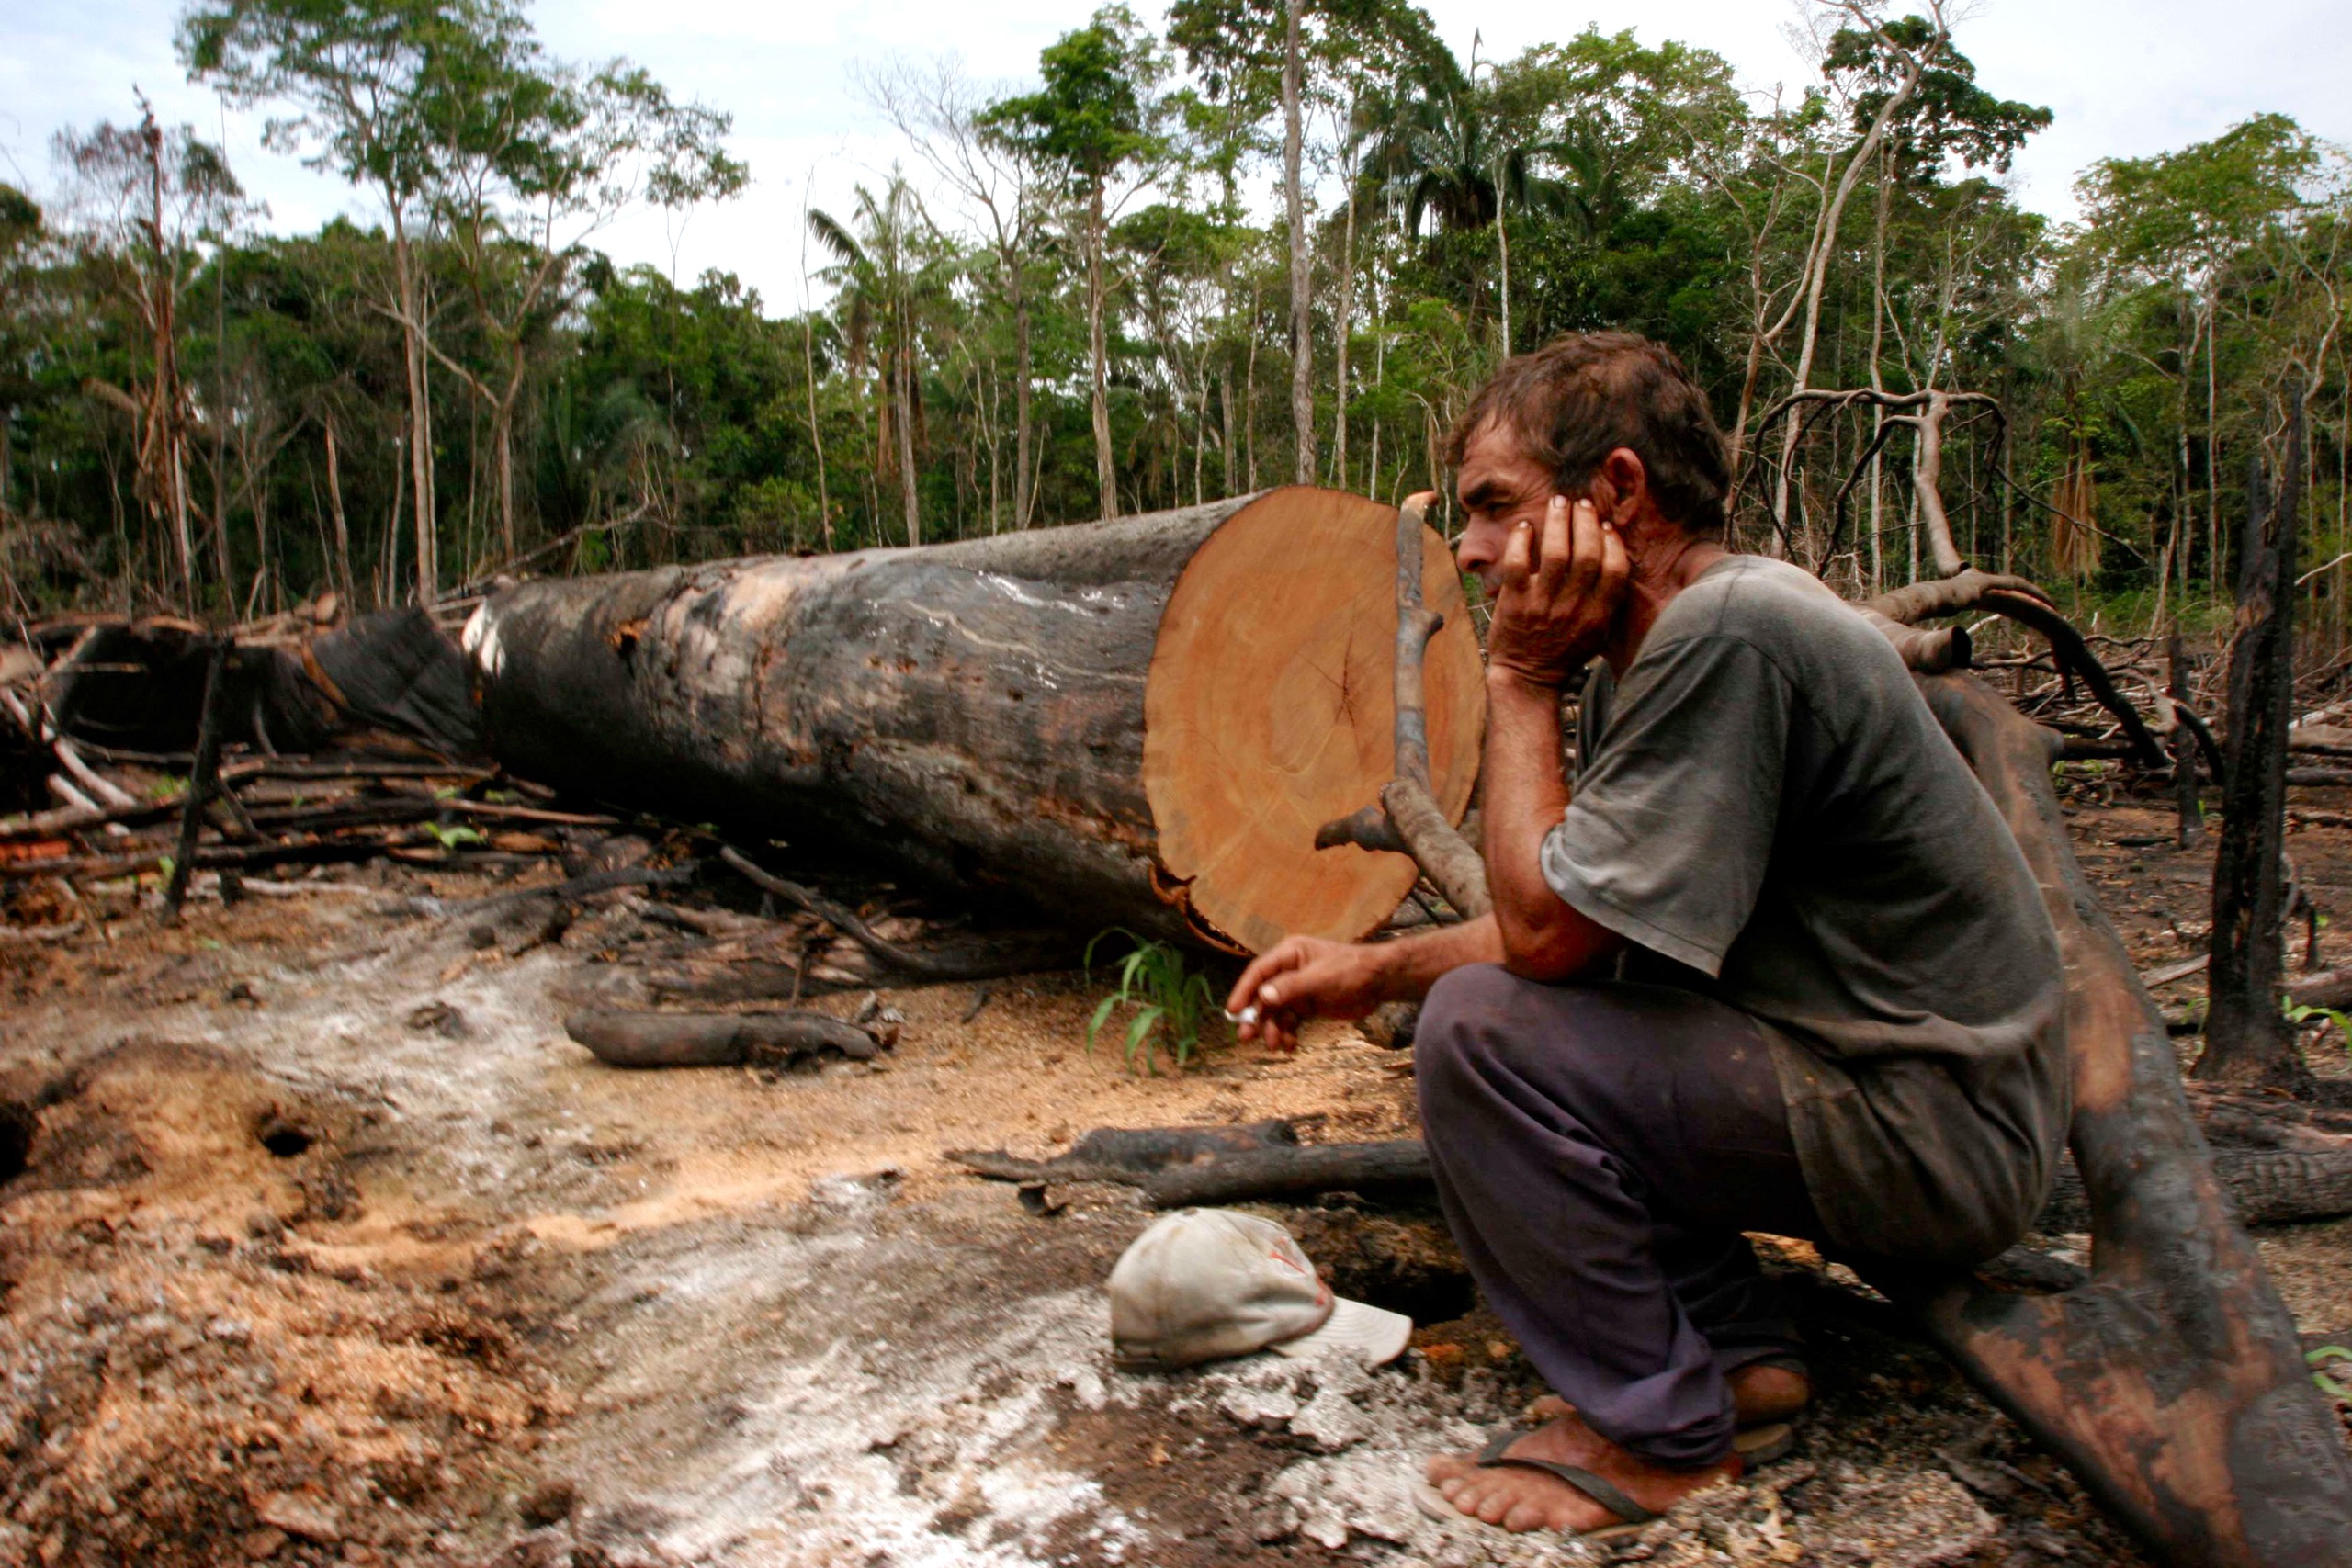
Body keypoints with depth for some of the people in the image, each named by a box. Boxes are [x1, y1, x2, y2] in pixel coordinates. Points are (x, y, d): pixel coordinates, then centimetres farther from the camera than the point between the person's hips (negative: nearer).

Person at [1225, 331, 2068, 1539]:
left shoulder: (1731, 632, -24)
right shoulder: (1646, 647, 6)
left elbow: (1548, 927, -24)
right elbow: (1581, 919, 11)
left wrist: (1520, 680, -15)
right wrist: (1375, 970, 3)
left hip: (1942, 1130, -10)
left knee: (1483, 1029, -21)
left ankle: (1657, 1434, -3)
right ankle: (1735, 1358, 15)